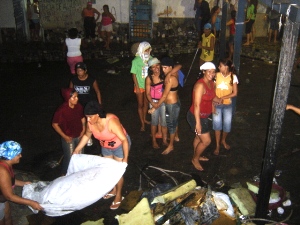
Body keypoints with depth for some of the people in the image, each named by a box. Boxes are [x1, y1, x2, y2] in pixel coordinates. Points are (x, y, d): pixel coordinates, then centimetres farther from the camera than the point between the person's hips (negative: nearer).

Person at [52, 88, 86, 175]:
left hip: (79, 136, 5)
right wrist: (64, 136, -15)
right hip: (68, 138, -5)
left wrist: (83, 129, -2)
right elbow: (54, 124, -15)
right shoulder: (61, 110, -24)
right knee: (69, 157, 8)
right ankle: (65, 174, 33)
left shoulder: (79, 107, -9)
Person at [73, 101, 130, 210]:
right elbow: (87, 136, 3)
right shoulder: (91, 123, -19)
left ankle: (118, 196, 25)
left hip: (120, 146, -6)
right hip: (106, 147, 6)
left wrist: (125, 158, -38)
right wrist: (77, 149, 2)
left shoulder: (111, 121, -38)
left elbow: (124, 140, -36)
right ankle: (114, 190, 43)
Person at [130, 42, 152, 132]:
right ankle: (142, 124, 19)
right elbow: (134, 74, -10)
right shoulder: (136, 61, -15)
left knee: (146, 103, 18)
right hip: (140, 86, -3)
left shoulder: (150, 59, -6)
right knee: (140, 105, 7)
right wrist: (137, 87, -13)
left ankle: (144, 119, 39)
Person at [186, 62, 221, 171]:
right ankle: (195, 159, 22)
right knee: (206, 141, 0)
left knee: (199, 137, 25)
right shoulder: (200, 85, -27)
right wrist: (197, 123, -28)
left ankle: (197, 156, 46)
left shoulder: (211, 83, 1)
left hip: (204, 116, 9)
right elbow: (196, 105, -28)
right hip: (197, 116, -9)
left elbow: (213, 96, 20)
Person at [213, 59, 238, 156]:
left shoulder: (233, 77, -10)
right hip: (217, 104, 0)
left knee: (227, 125, 5)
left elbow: (235, 93, -11)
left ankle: (223, 140, 36)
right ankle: (217, 145, 16)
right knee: (217, 124, -3)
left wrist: (223, 98, -22)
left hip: (228, 105, 0)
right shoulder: (217, 75, -9)